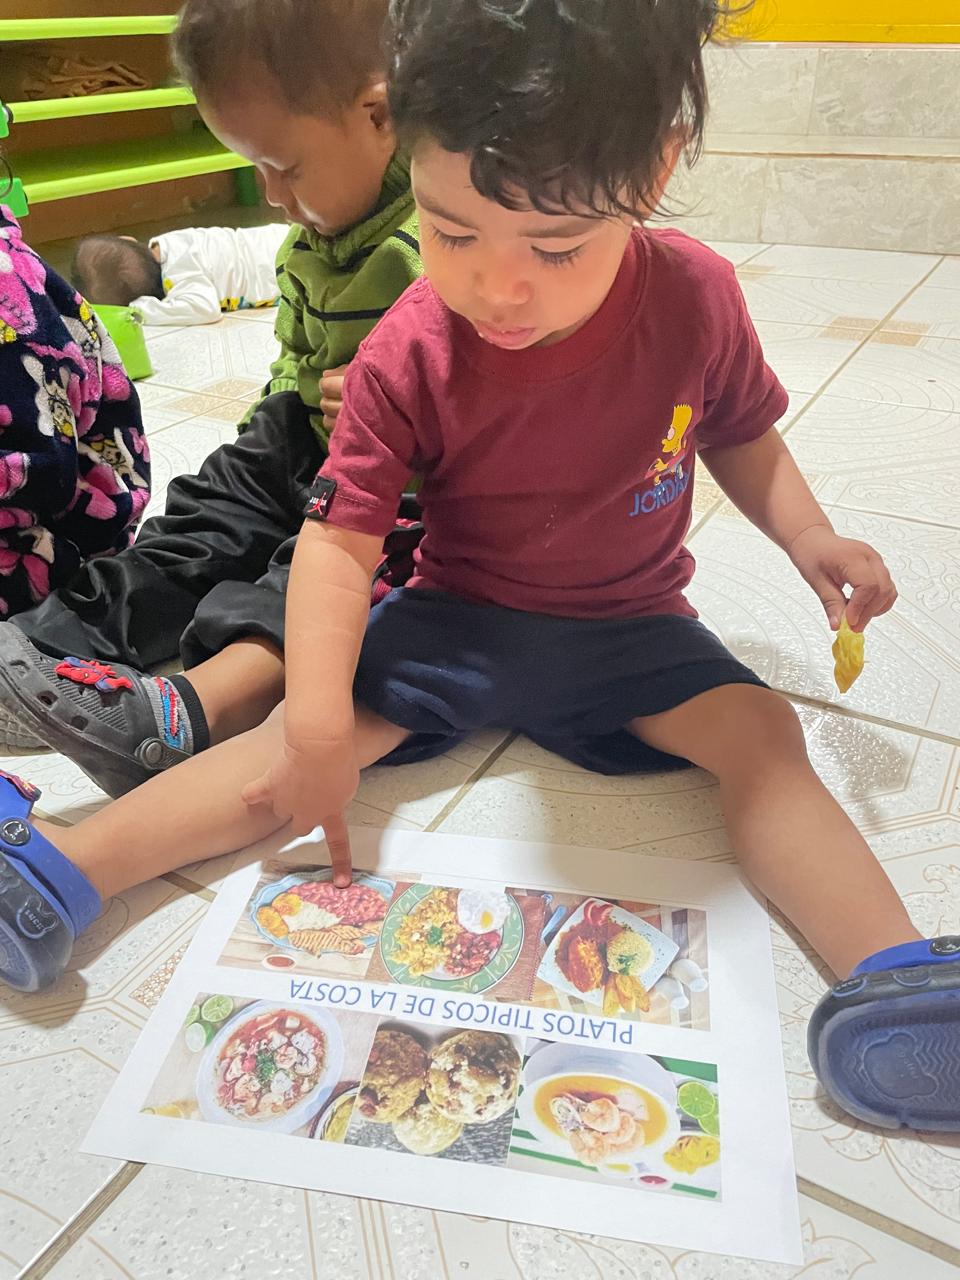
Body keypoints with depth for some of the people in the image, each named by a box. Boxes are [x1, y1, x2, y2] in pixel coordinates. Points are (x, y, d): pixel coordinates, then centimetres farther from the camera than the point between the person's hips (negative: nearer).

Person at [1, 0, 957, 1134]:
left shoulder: (696, 298, -12)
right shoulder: (411, 353, -19)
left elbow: (741, 435, 7)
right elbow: (342, 536, -21)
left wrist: (806, 536, -9)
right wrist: (318, 727, -30)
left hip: (627, 625, 2)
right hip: (459, 615, -1)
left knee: (760, 731, -21)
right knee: (305, 733, -17)